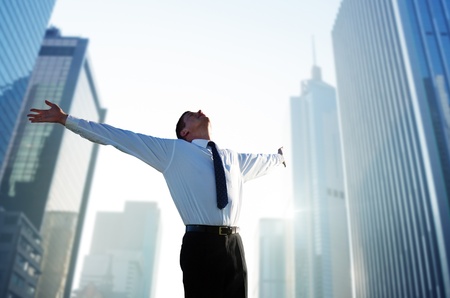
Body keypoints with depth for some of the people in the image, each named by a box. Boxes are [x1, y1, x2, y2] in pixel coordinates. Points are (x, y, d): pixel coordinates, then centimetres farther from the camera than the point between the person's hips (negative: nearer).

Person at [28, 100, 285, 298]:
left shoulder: (233, 158, 21)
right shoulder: (173, 150, 9)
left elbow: (262, 161, 43)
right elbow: (119, 137, 7)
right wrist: (66, 119, 6)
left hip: (233, 245, 4)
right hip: (200, 244, -4)